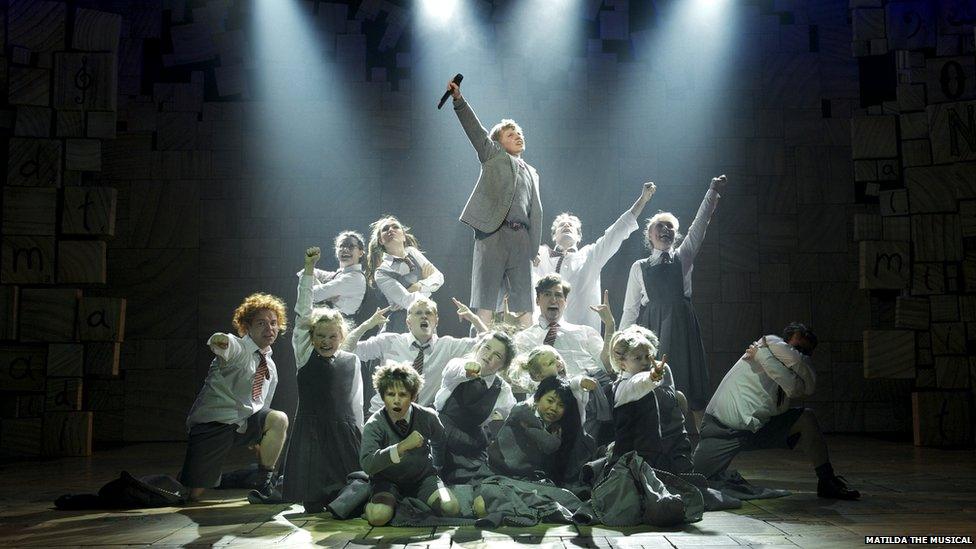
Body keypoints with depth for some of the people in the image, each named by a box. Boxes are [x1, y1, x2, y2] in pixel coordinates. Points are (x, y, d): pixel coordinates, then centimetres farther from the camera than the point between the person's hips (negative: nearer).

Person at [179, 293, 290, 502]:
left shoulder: (270, 367, 10)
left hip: (245, 423, 6)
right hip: (212, 422, -6)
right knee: (193, 494, -5)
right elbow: (224, 346, -38)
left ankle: (266, 485, -9)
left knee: (279, 419, -21)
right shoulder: (237, 348, -11)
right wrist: (219, 341, -61)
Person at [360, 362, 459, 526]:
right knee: (378, 516, -31)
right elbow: (367, 464, -35)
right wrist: (402, 446, -44)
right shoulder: (374, 425, -19)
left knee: (451, 508, -22)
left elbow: (440, 444, 11)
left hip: (422, 477, 2)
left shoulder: (427, 417, -12)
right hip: (387, 480, -2)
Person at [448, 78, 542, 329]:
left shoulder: (532, 173, 26)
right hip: (493, 233, -4)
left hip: (521, 239, 4)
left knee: (524, 304, 1)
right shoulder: (494, 155, 14)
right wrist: (458, 100, -11)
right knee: (486, 301, -6)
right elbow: (475, 129, 1)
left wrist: (535, 247, 15)